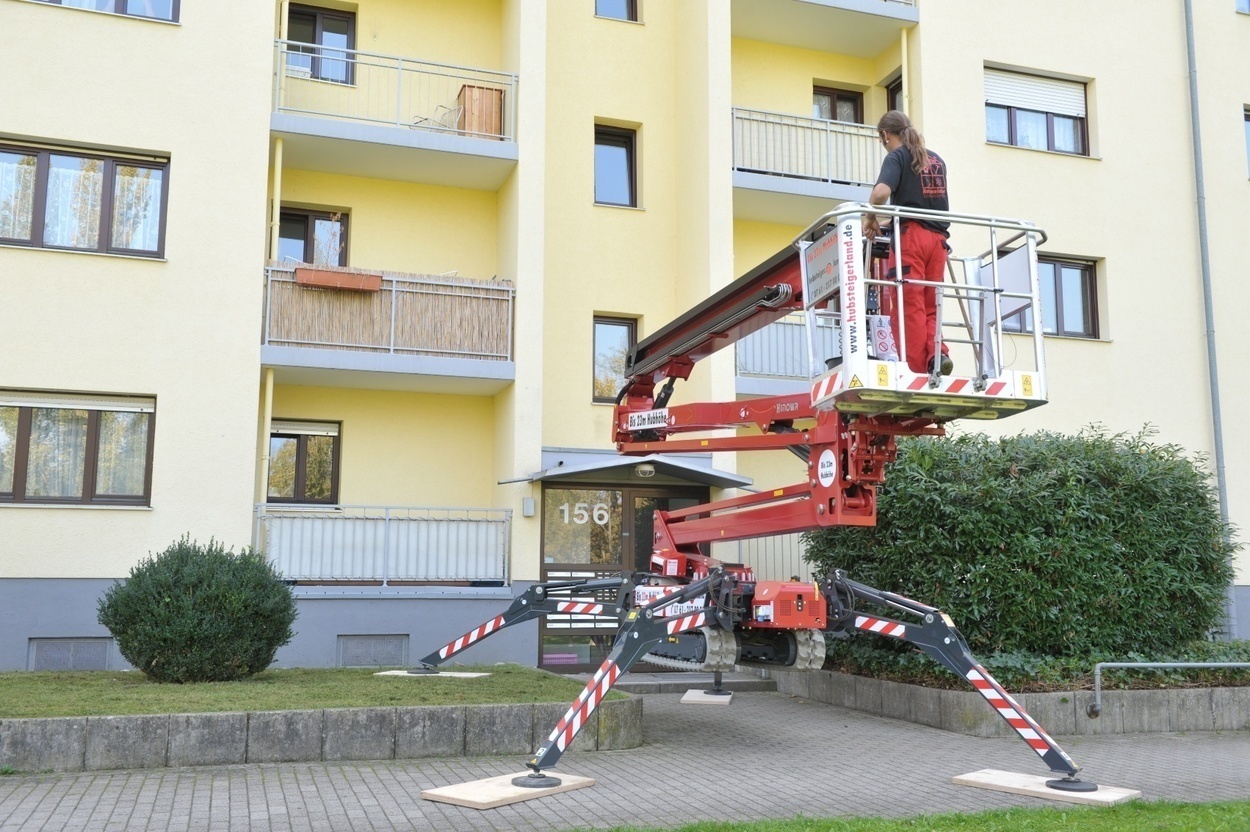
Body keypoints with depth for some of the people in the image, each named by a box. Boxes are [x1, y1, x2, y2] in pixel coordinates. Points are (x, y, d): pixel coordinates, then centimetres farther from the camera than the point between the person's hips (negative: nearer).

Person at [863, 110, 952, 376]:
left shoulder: (897, 157, 0)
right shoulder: (936, 160, 21)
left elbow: (882, 191, -19)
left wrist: (870, 218, -2)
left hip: (911, 234, -6)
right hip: (938, 237, 6)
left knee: (908, 304, -5)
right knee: (930, 304, 10)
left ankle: (917, 368, -10)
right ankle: (937, 353, -11)